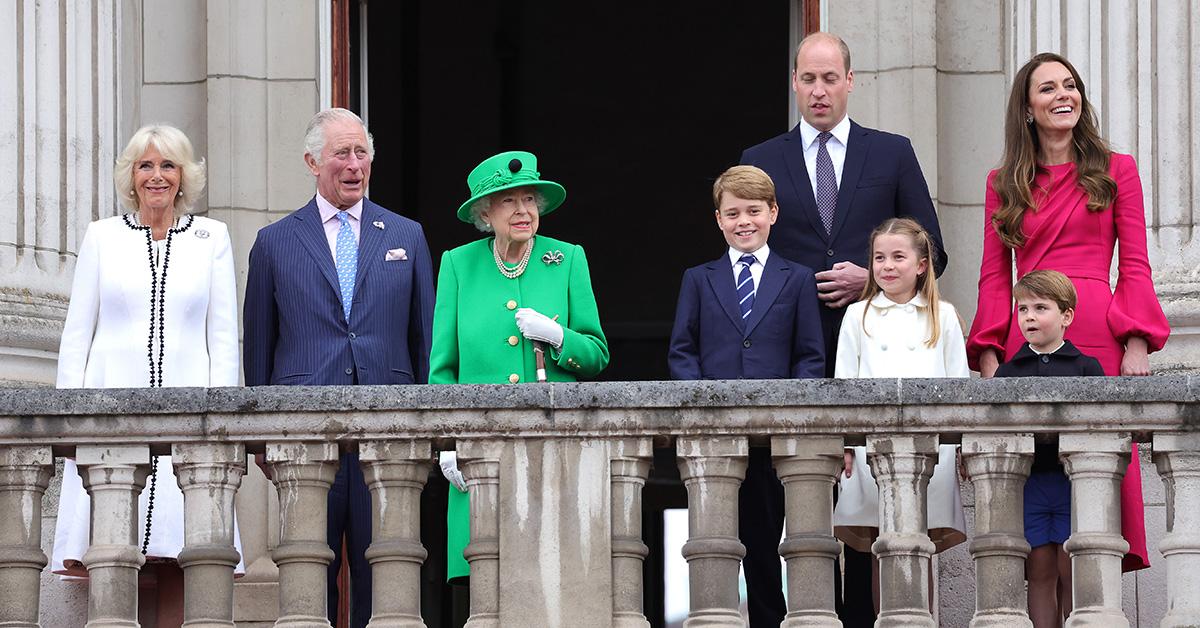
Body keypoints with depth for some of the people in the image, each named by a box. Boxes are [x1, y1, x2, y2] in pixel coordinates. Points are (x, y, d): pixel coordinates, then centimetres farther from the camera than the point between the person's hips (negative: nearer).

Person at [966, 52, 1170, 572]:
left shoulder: (1116, 170, 12)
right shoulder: (1004, 183, 16)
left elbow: (1135, 266, 7)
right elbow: (994, 276, 13)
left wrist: (1137, 344, -6)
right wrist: (989, 356, 1)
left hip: (1099, 337, -1)